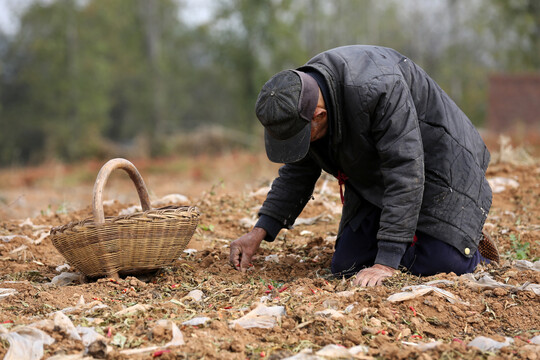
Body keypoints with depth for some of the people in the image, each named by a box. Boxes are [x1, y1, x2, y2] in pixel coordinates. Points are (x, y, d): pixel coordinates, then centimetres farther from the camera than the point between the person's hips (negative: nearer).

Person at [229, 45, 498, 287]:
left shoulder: (378, 89, -37)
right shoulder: (299, 100, -13)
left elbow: (405, 173, -38)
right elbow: (298, 172, 1)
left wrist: (386, 263, -40)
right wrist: (260, 231, -10)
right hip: (372, 179, 7)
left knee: (443, 263, -22)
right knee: (346, 265, -2)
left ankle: (471, 249, 13)